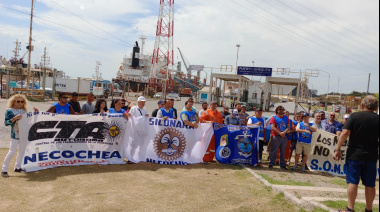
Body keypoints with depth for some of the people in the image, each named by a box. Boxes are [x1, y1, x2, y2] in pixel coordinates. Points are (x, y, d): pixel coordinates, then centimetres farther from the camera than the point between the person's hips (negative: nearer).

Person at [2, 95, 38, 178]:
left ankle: (17, 167, 25)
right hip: (15, 134, -6)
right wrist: (14, 118, -27)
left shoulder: (23, 111, 9)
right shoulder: (9, 111, -9)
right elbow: (6, 123, -14)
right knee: (12, 151, -8)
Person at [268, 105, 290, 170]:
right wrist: (280, 133, -14)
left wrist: (284, 132, -11)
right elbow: (273, 127, -8)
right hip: (276, 136, -4)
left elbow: (288, 127, 7)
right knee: (274, 151, -2)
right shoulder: (274, 118, 2)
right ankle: (271, 164, 4)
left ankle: (282, 165, 16)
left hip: (284, 137, 4)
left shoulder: (286, 118, 13)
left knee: (283, 152, 9)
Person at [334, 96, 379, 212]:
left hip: (354, 155, -2)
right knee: (370, 184, 12)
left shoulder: (354, 116, -6)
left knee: (353, 182, 3)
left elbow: (345, 133, -13)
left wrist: (338, 149, -8)